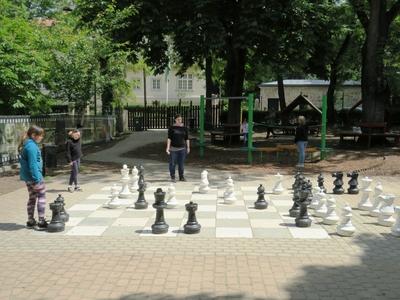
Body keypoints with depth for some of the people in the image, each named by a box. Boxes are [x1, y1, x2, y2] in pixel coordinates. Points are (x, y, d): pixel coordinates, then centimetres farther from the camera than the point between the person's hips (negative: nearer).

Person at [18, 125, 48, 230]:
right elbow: (33, 165, -22)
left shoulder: (26, 145, 12)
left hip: (27, 176, 10)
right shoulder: (32, 146, -18)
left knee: (32, 198, 15)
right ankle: (41, 222, -2)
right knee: (41, 196, -2)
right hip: (34, 176, -10)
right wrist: (37, 180, -21)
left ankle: (30, 221, 22)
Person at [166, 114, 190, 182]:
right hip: (173, 148, -2)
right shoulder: (172, 128, -4)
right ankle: (172, 177, 12)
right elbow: (169, 138, -7)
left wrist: (188, 147, 7)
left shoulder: (184, 128, 4)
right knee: (173, 163, 2)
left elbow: (187, 138, 8)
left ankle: (181, 177, 16)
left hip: (182, 148, 2)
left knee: (181, 163, 5)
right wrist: (168, 148, -13)